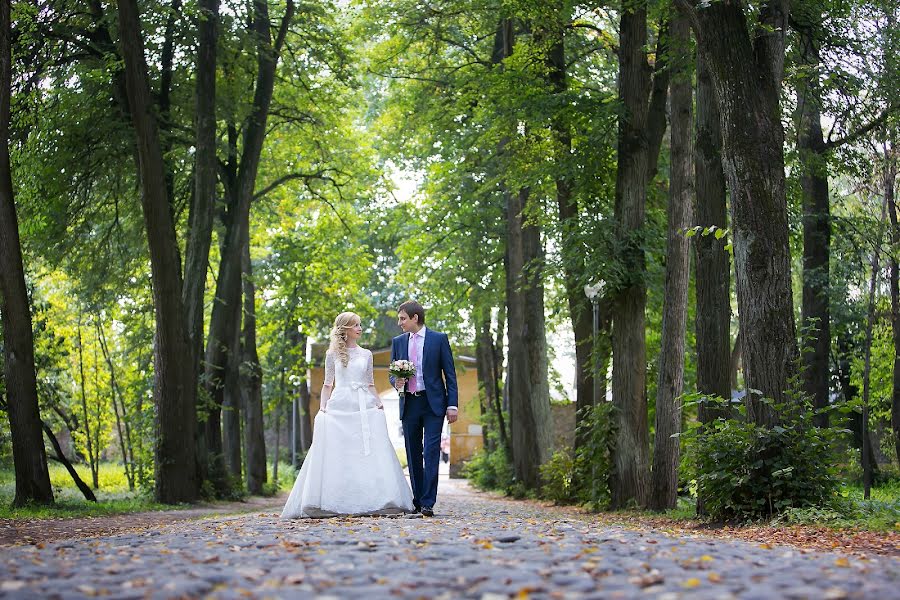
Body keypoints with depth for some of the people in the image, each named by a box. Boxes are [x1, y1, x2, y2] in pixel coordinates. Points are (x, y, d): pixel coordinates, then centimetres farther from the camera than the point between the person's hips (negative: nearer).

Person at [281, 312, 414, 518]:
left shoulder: (366, 354, 15)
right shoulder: (332, 354, 10)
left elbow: (370, 384, 16)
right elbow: (328, 385, 10)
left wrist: (378, 403, 0)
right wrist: (322, 406, -3)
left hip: (364, 407, 2)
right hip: (339, 408, -2)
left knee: (370, 453, -8)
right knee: (337, 454, -7)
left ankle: (370, 500, -7)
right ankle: (335, 503, -4)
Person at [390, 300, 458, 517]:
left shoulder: (439, 339, 0)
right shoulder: (398, 342, 11)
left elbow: (450, 374, 0)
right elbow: (393, 373, 17)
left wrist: (452, 405, -7)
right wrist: (396, 382, -8)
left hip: (433, 403, -4)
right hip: (409, 404, 4)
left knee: (431, 452, -10)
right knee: (413, 455, 6)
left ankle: (428, 503, -10)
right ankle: (417, 502, 14)